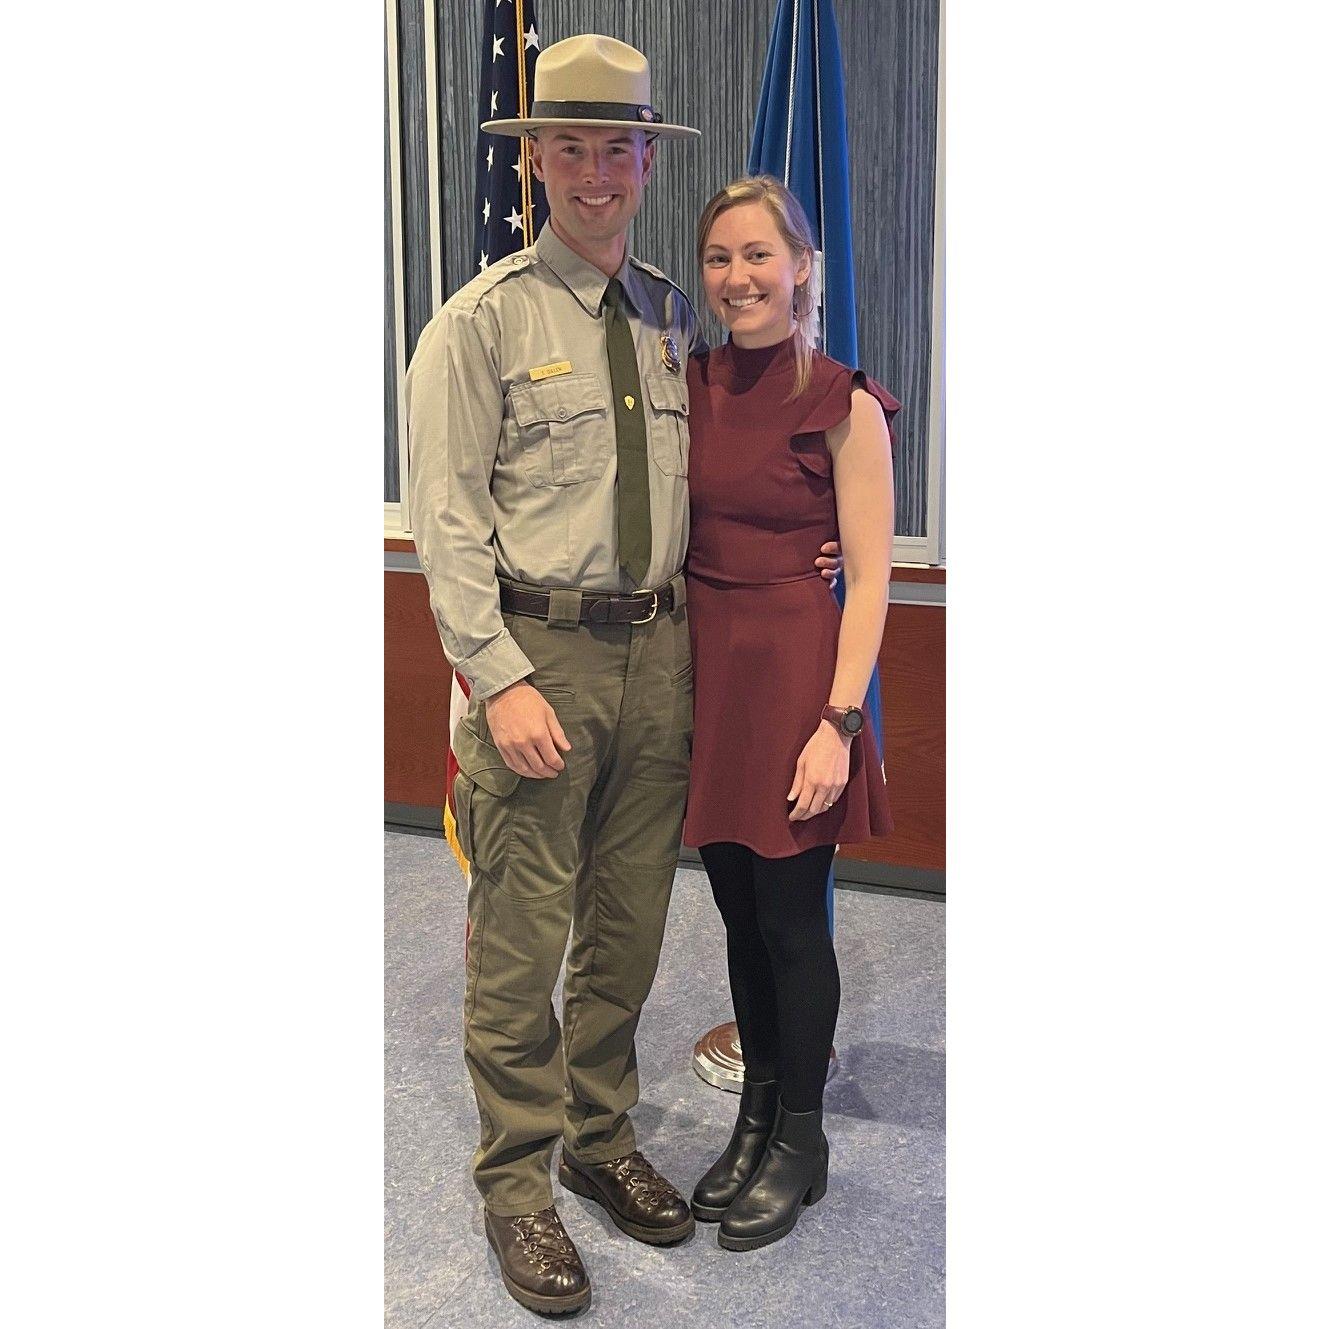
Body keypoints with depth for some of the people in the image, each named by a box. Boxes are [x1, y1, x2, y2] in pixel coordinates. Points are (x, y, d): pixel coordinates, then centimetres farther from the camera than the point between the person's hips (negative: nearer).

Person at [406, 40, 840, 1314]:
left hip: (658, 649, 6)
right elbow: (447, 518, -9)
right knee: (521, 933, 0)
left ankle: (604, 1138, 33)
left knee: (630, 921, 15)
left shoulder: (673, 318, 12)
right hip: (538, 648, -5)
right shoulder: (481, 321, -5)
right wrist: (501, 677, -17)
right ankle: (516, 1179, 17)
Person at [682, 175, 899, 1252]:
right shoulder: (691, 385, 8)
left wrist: (839, 720, -16)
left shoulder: (844, 404, -8)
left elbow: (869, 578, -10)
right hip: (703, 666, 5)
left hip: (794, 670, -5)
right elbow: (672, 536, 12)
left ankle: (800, 1143, 24)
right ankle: (756, 1117, 32)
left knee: (791, 919, 5)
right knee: (738, 909, 15)